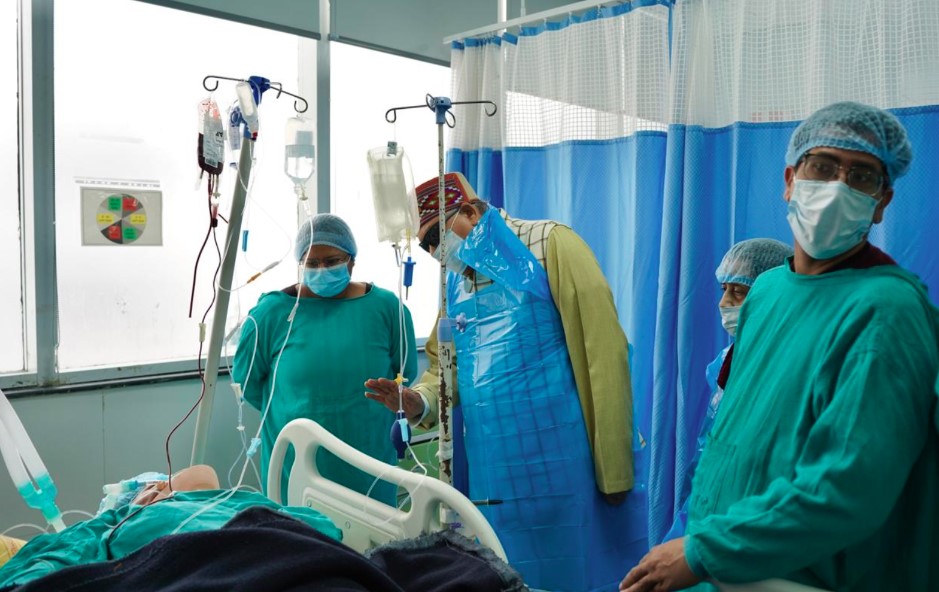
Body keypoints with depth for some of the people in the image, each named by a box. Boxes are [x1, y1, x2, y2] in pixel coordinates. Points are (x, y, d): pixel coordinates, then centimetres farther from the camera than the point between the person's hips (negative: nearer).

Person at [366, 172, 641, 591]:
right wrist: (419, 402, -5)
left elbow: (603, 353, -11)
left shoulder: (549, 245, -5)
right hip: (491, 474, 6)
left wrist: (614, 469, -12)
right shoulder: (455, 284, 15)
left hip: (560, 465, -6)